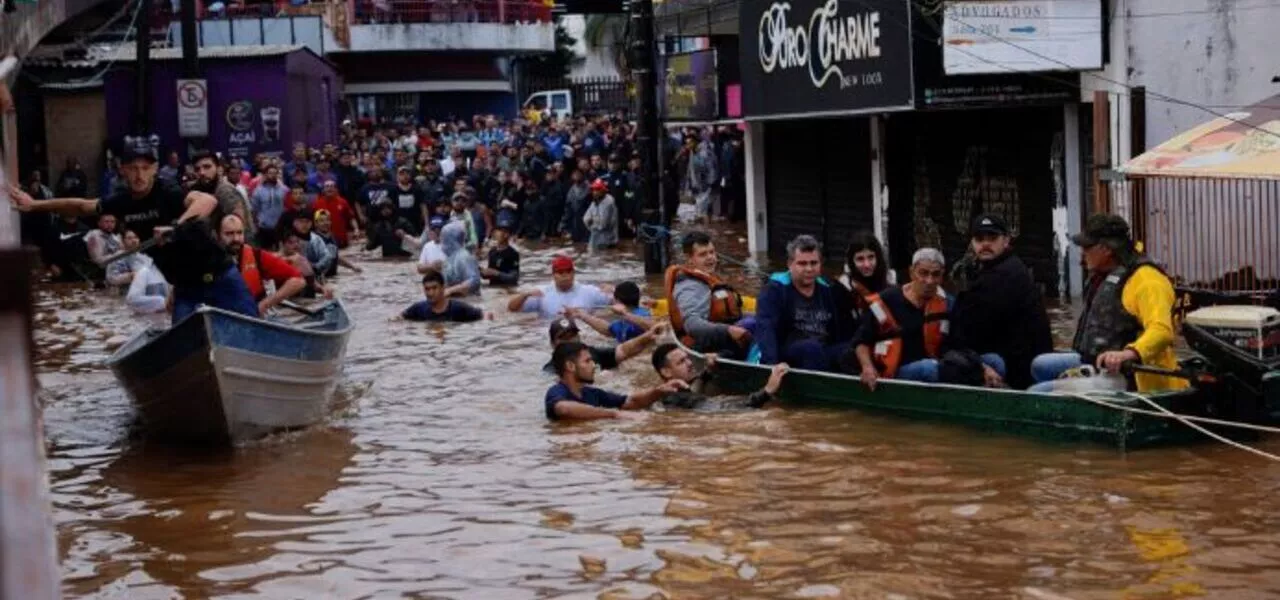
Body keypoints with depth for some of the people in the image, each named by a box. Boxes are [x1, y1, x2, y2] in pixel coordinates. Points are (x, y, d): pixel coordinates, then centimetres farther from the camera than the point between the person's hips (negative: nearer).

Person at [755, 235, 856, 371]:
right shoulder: (774, 290, -3)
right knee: (812, 347, -35)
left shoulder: (829, 291, 13)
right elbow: (765, 329, -17)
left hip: (825, 355, 4)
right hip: (788, 356, -4)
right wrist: (771, 365, -33)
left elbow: (847, 331, 10)